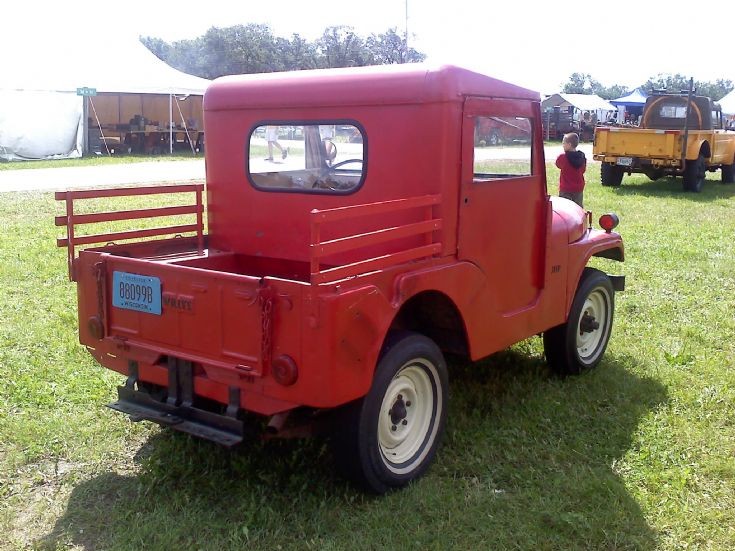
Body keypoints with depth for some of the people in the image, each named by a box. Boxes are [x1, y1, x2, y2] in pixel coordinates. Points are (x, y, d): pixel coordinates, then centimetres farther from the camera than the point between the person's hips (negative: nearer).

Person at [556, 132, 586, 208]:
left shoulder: (563, 157, -17)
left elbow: (558, 164, 4)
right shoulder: (582, 157, -3)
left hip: (565, 189, -4)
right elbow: (583, 170, 9)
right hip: (579, 188, 4)